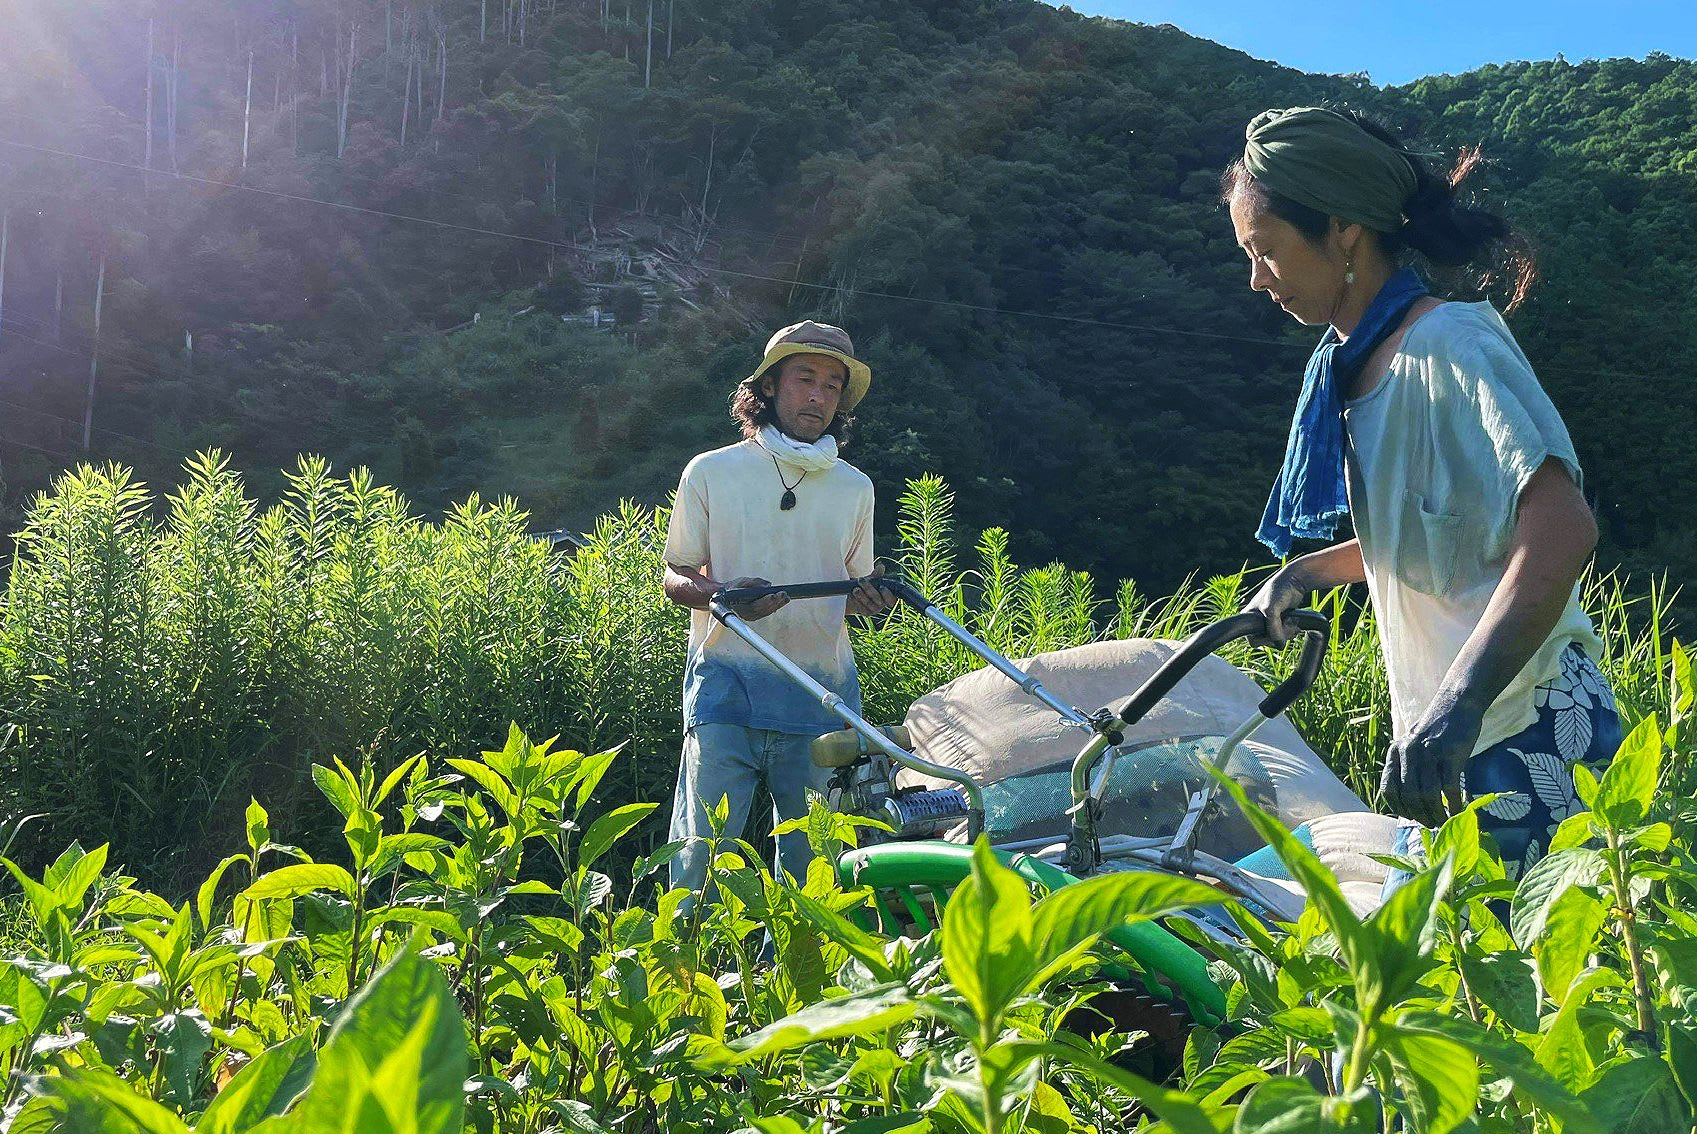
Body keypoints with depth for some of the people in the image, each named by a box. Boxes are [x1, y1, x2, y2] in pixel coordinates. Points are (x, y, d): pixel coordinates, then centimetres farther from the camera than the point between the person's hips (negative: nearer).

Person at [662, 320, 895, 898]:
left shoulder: (855, 487, 14)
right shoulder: (711, 472, 5)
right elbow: (674, 578, 6)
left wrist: (869, 598, -4)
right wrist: (725, 594, -16)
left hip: (823, 694, 3)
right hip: (727, 688, -3)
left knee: (812, 855, 6)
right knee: (704, 848, -8)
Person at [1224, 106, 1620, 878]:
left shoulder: (1447, 346, -17)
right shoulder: (1351, 365, 10)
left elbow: (1561, 531, -28)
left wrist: (1459, 701, -37)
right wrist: (1304, 574, 9)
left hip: (1519, 735, -8)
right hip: (1443, 733, 8)